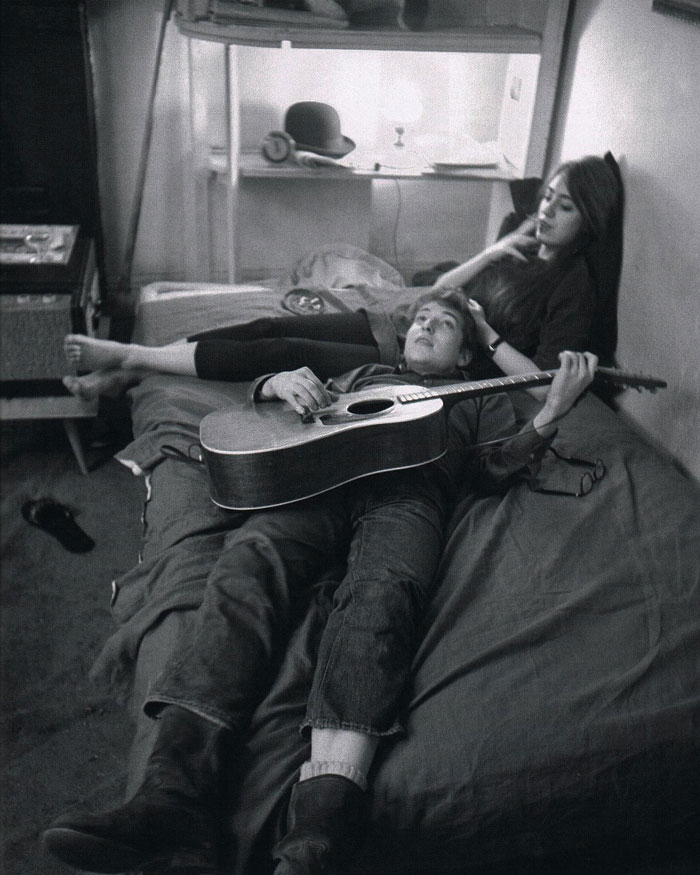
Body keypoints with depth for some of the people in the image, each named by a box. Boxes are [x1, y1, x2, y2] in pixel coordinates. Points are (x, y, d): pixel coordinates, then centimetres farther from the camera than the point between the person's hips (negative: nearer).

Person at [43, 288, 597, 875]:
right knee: (250, 559, -32)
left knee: (382, 590, -38)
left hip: (408, 493, -2)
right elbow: (265, 403, 34)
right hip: (320, 477, 3)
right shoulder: (365, 375, 42)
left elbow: (501, 463, 16)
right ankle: (175, 795, -47)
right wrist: (282, 382, 10)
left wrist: (553, 412, 1)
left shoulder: (482, 399, 36)